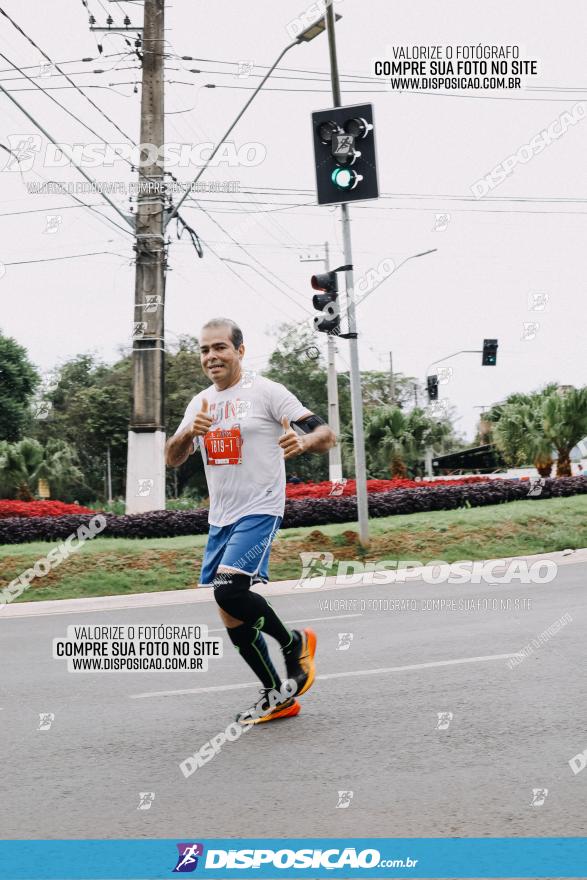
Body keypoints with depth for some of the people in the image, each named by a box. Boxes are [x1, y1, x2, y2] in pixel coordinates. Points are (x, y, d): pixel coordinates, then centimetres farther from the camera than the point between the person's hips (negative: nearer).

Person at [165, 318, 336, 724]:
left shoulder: (266, 391, -7)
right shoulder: (201, 402, 12)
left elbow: (326, 434, -12)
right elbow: (172, 459, 10)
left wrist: (302, 442, -35)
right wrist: (189, 432, -11)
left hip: (259, 511, -7)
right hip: (220, 519, 7)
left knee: (229, 589, -24)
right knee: (231, 616, 7)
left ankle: (294, 642, 3)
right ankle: (278, 696, 21)